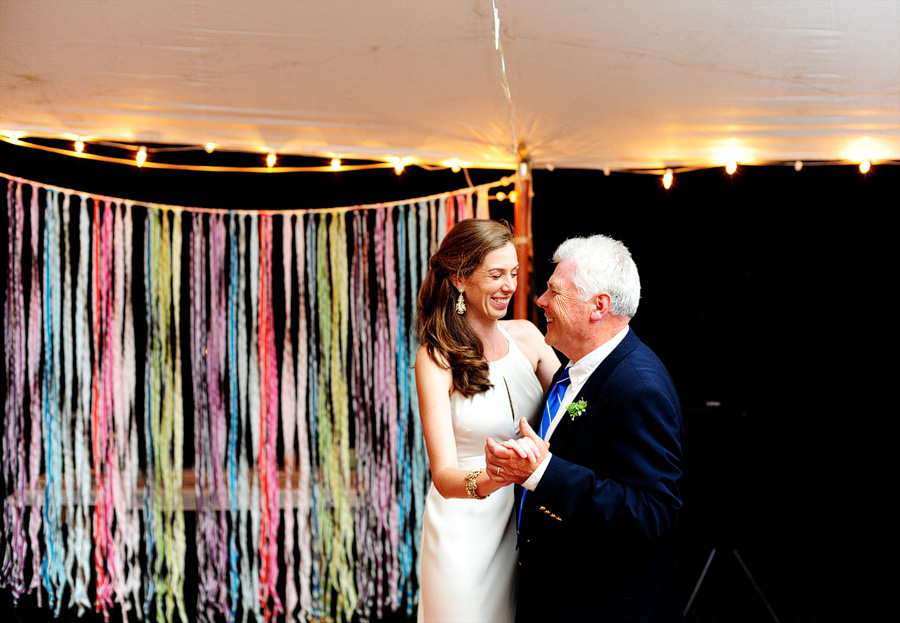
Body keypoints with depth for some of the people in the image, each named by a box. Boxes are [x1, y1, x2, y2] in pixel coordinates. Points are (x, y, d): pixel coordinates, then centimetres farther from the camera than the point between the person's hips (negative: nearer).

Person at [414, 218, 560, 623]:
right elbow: (443, 474, -22)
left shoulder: (525, 336, 0)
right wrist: (487, 480, -43)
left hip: (523, 520, 4)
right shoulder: (436, 359, -13)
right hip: (466, 526, -4)